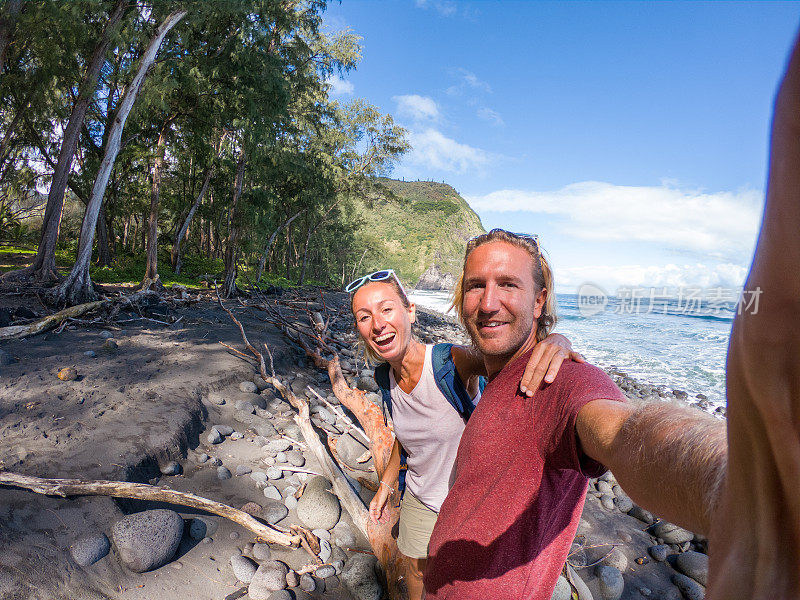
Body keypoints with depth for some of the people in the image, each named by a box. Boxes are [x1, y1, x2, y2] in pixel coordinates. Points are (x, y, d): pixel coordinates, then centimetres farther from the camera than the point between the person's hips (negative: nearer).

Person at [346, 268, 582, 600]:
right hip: (419, 498, 4)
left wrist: (555, 341, -59)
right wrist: (387, 482, 12)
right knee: (419, 571, 28)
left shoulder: (453, 362, -31)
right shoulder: (385, 377, -12)